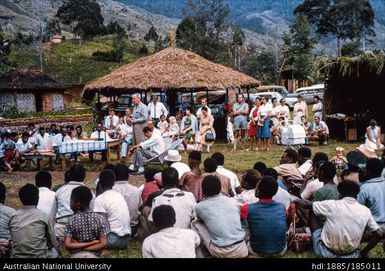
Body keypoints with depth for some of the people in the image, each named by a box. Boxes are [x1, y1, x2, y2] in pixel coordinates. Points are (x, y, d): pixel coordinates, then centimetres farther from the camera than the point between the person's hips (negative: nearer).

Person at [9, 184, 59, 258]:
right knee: (54, 250, 23)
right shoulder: (44, 216, -7)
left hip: (17, 256, 3)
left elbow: (13, 241, 9)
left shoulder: (13, 217, 0)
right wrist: (55, 250, 21)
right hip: (40, 256, -3)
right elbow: (53, 242, 2)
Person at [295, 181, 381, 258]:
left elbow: (306, 204, 1)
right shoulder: (365, 211, -4)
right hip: (351, 256, 3)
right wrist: (363, 253, 11)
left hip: (325, 253, -2)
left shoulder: (332, 205, -11)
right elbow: (378, 235, 0)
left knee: (313, 213, 15)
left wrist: (296, 201, 23)